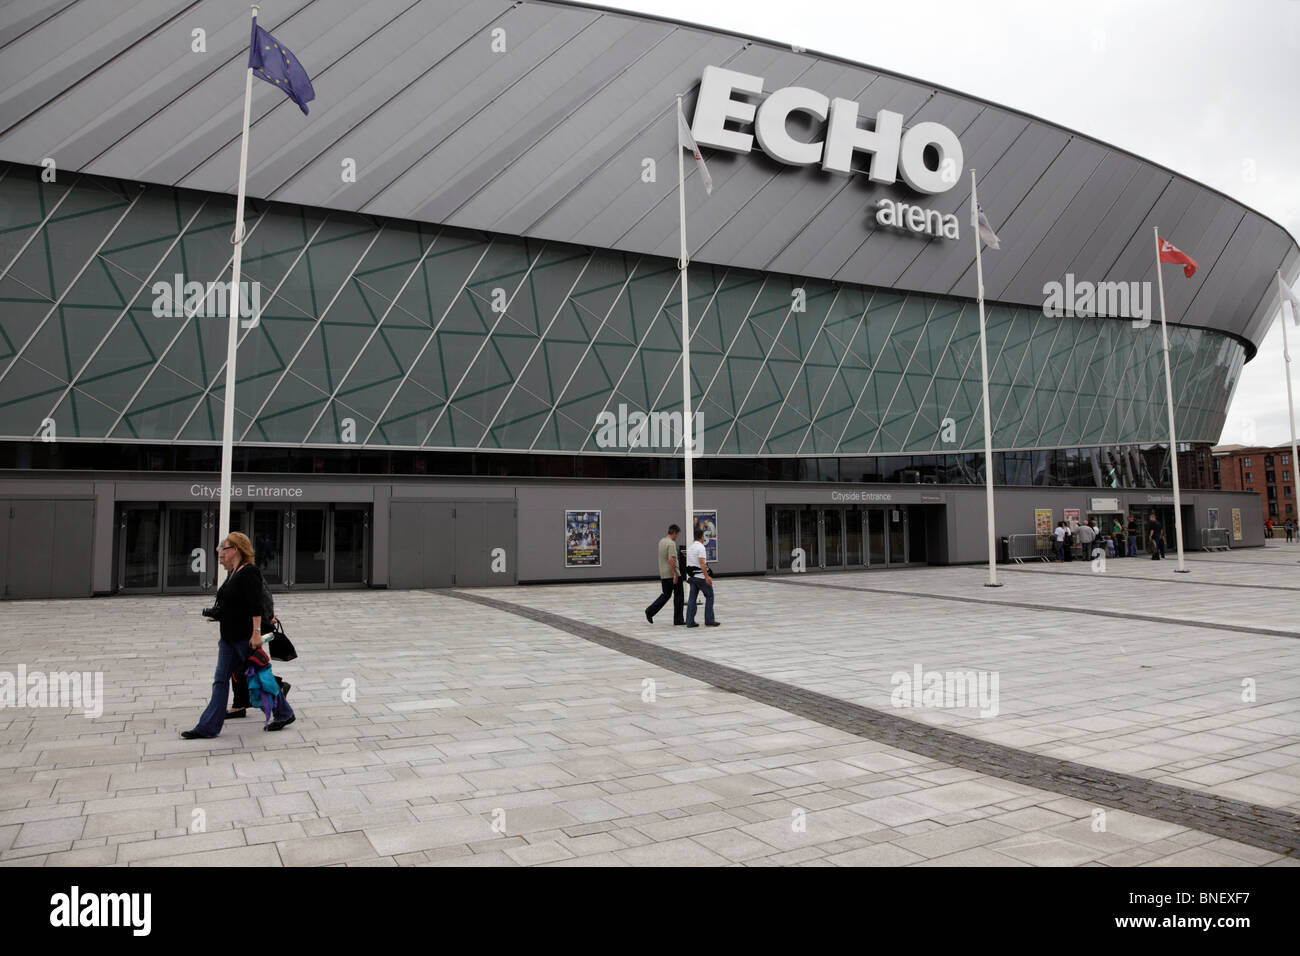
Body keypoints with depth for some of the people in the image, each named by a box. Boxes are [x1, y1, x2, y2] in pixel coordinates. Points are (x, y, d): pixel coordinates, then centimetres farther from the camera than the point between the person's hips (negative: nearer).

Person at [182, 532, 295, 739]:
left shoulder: (249, 573, -16)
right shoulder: (232, 574, 13)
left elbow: (256, 606, -23)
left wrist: (256, 633, -28)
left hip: (246, 638, -9)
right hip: (229, 638, 9)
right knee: (220, 680, 6)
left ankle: (284, 713, 17)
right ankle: (208, 727, 8)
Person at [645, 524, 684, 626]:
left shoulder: (661, 541, 11)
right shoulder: (671, 543, -18)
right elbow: (671, 559, -26)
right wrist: (675, 574, -25)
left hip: (663, 574, 8)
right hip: (672, 574, -8)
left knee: (666, 595, 16)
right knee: (678, 596, 2)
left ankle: (650, 611, 4)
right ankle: (678, 619, 7)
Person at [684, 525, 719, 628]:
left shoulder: (690, 547, 13)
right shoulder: (701, 547, -14)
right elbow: (702, 563, -23)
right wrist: (707, 577, -24)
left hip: (692, 576, 8)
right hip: (701, 577, -8)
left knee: (692, 599, 7)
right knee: (709, 597, 4)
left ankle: (690, 622, 5)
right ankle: (709, 620, 5)